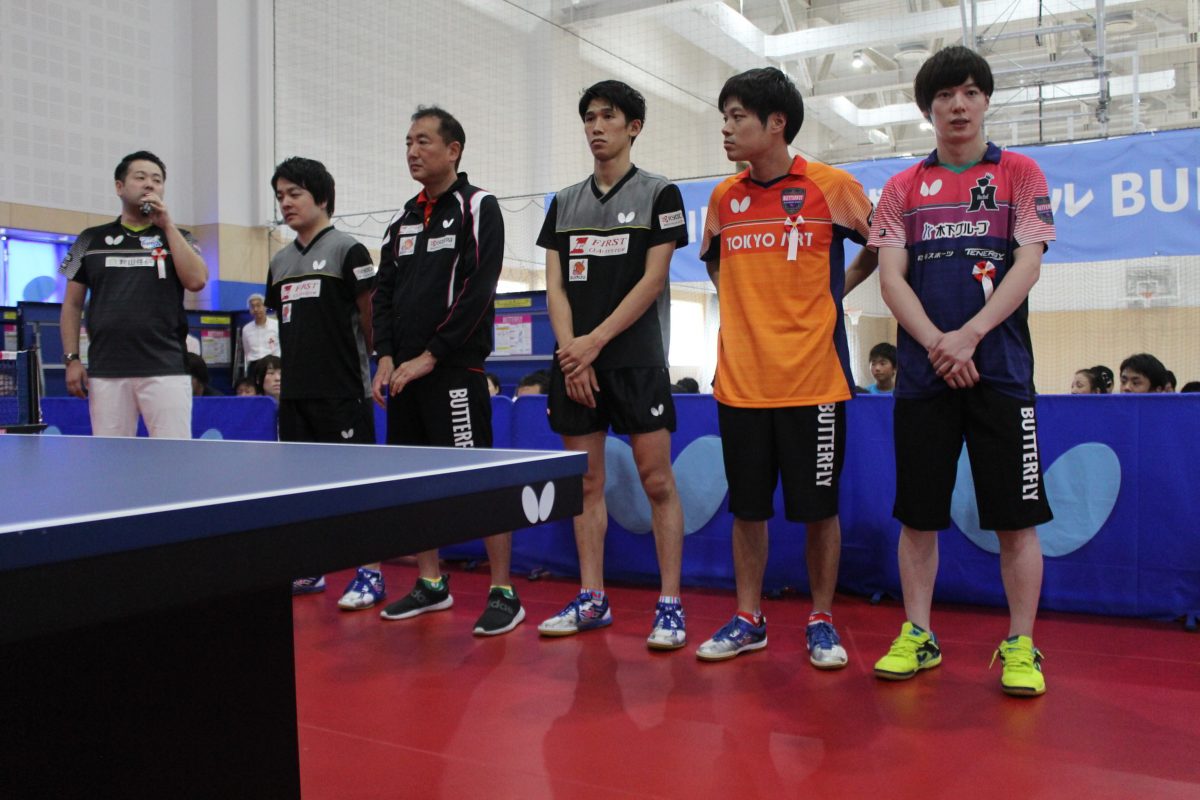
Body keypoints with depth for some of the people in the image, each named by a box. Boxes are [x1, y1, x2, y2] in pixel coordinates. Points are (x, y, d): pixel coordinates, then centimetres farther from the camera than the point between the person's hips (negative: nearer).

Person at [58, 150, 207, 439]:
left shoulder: (177, 237, 13)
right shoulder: (92, 239, 15)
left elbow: (196, 280, -6)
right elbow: (72, 304, 15)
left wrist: (167, 225, -3)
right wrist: (72, 358, 5)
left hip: (166, 369, -1)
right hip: (106, 371, 1)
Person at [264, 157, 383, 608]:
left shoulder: (347, 250, -4)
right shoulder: (280, 262, 16)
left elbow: (371, 319, -4)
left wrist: (377, 365, -1)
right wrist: (284, 369, 17)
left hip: (343, 393, -7)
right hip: (295, 392, 7)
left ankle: (370, 574, 4)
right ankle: (308, 570, 23)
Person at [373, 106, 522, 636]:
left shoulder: (478, 207, -3)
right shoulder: (404, 219, 18)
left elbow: (478, 291, -13)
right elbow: (384, 293, 16)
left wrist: (430, 355, -14)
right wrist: (386, 357, 2)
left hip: (454, 369, -7)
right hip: (404, 371, 7)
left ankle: (503, 593, 2)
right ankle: (431, 584, 24)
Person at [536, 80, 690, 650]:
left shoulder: (658, 193, 3)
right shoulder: (564, 203, 15)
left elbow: (653, 280, -6)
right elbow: (555, 286, 9)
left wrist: (595, 341, -11)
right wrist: (571, 352, -5)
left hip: (636, 361, -4)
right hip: (573, 362, 4)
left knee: (657, 481, -4)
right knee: (586, 482, 7)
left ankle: (669, 605, 3)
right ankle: (591, 601, 16)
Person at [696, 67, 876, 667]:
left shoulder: (832, 187, -3)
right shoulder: (723, 198, 8)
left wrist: (835, 289, 8)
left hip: (813, 379, -3)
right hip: (740, 380, 3)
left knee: (818, 507, 5)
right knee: (748, 506, 10)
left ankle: (821, 621, 21)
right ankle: (748, 619, 23)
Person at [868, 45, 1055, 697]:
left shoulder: (1019, 174, 8)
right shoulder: (903, 187, 11)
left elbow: (1028, 265, -2)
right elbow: (891, 277, 3)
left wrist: (968, 336, -14)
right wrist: (936, 343, -11)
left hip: (1000, 370, -1)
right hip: (923, 373, 2)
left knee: (1016, 515, 1)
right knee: (918, 513, 5)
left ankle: (1020, 646, 12)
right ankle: (917, 636, 17)